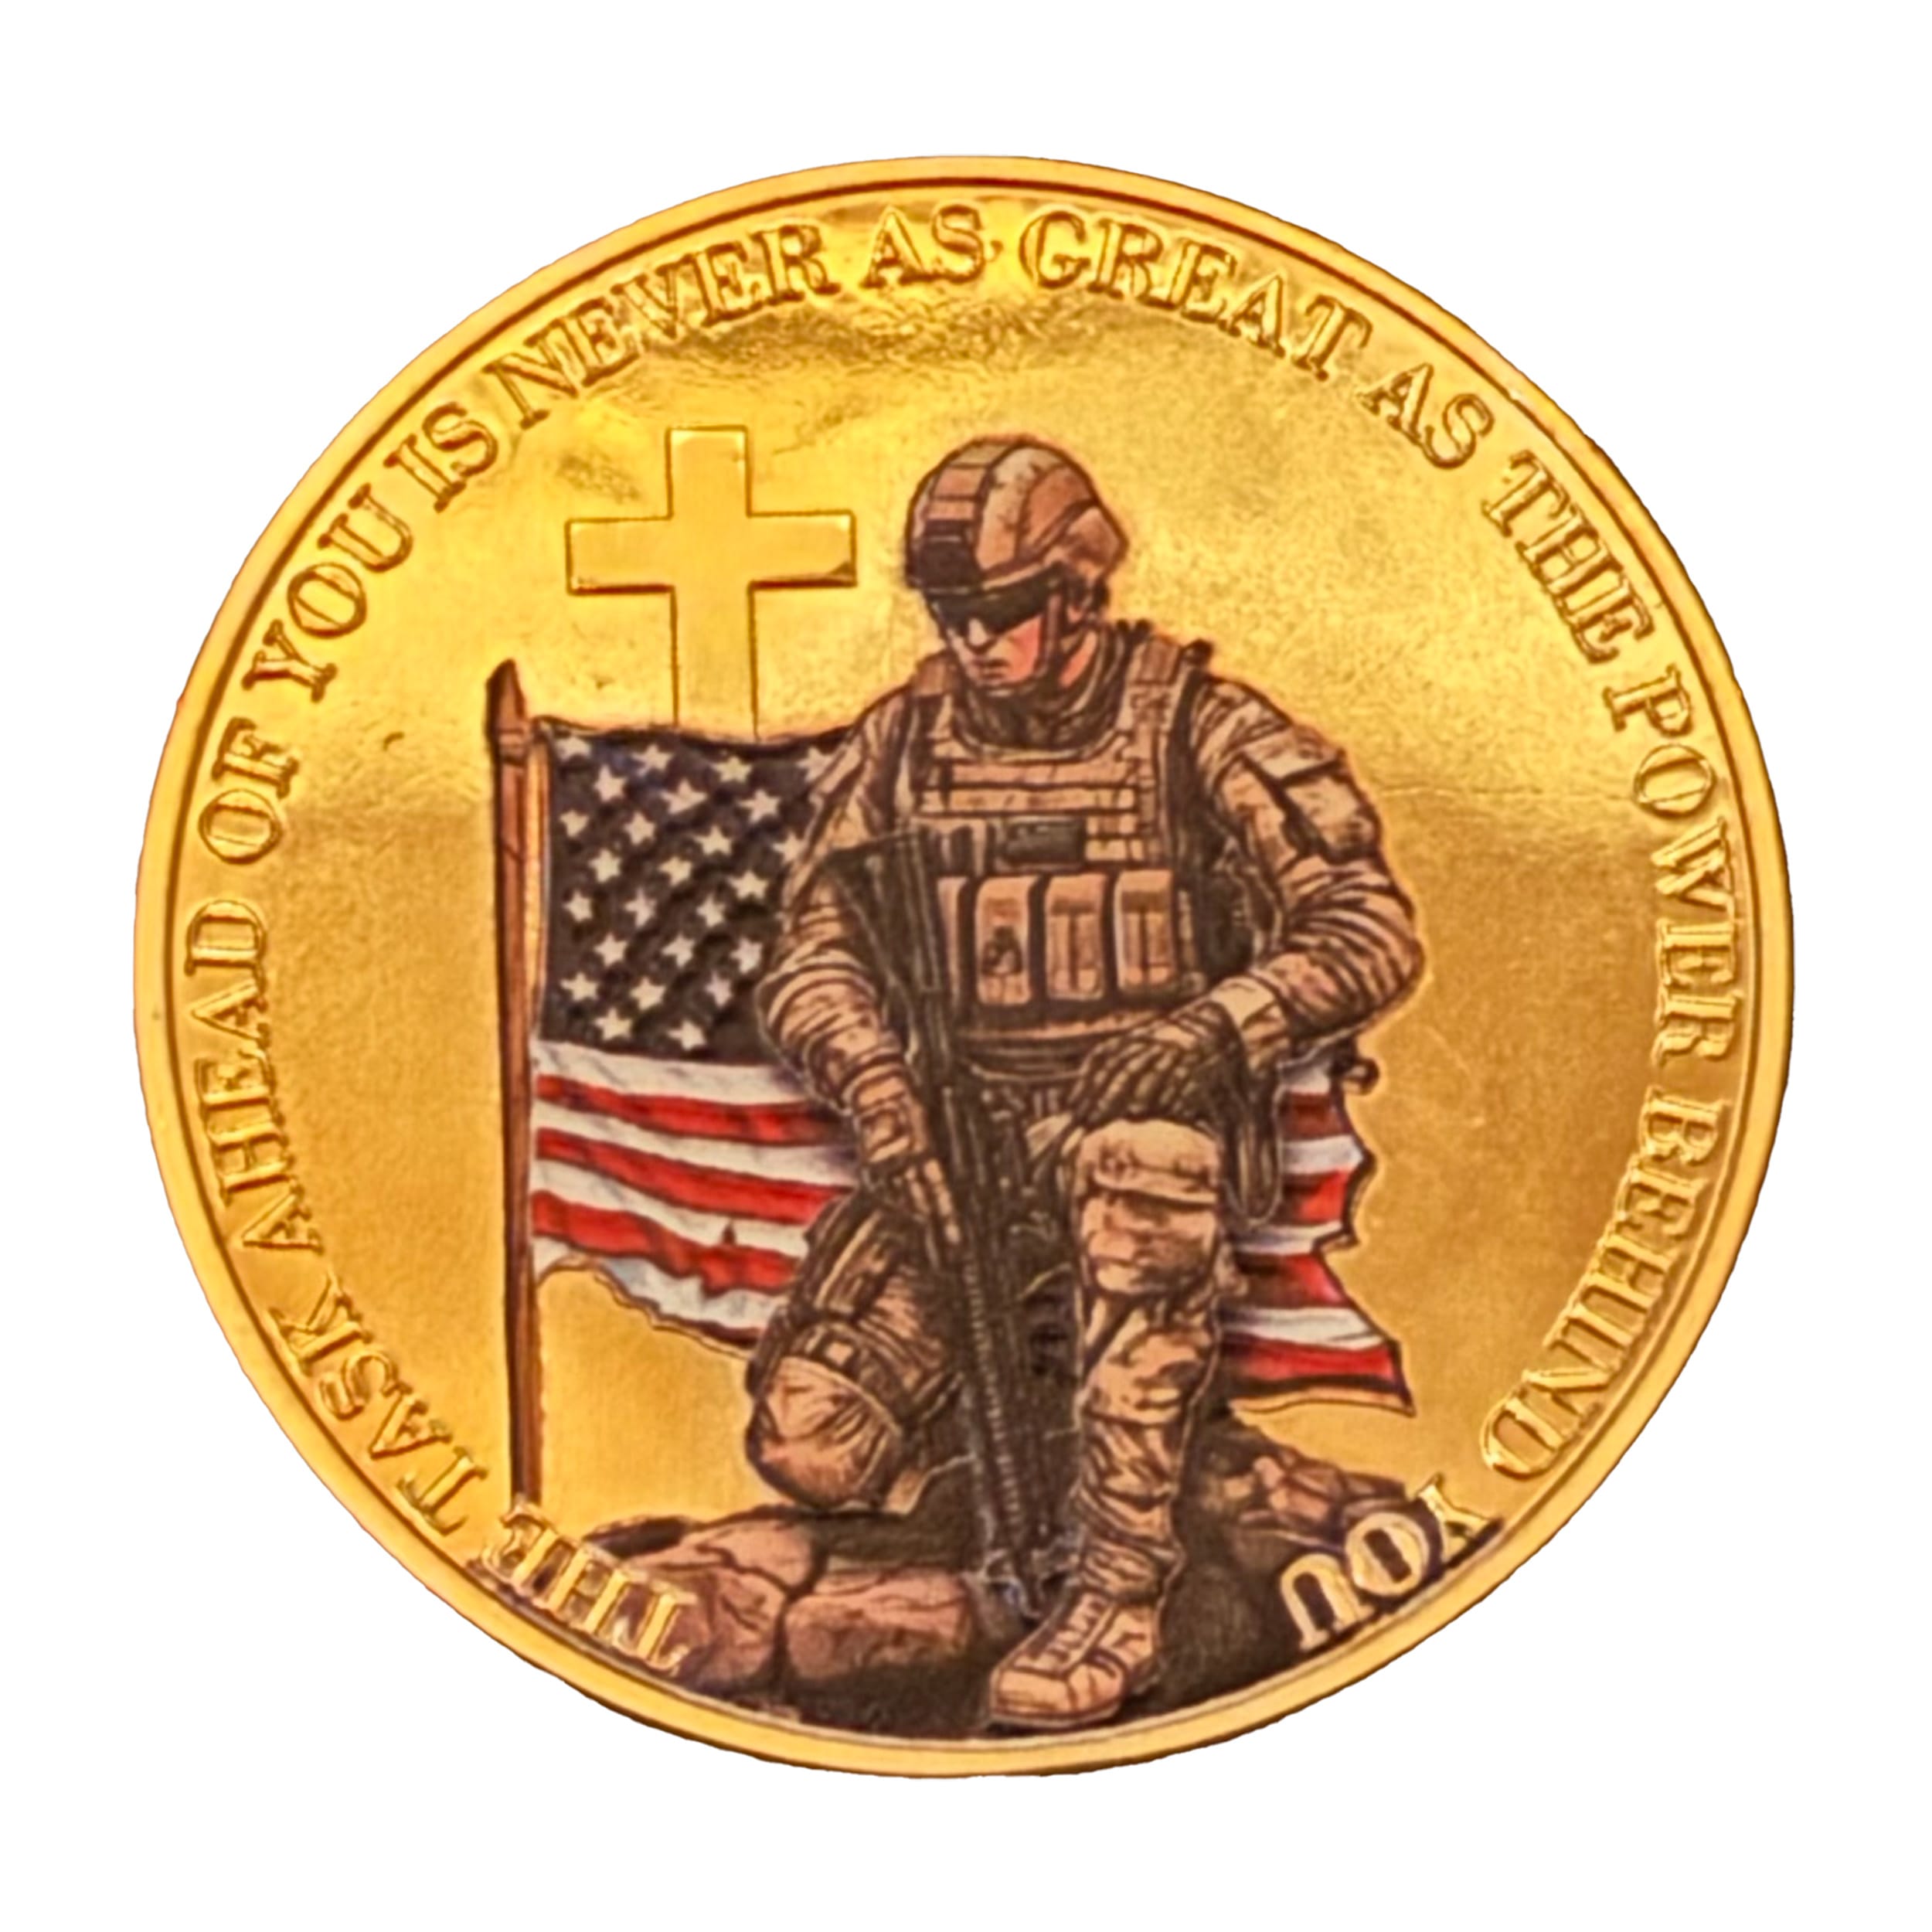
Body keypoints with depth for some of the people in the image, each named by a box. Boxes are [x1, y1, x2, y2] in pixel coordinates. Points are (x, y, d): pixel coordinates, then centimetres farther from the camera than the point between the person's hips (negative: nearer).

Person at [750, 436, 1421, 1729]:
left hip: (1156, 1112, -3)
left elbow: (1373, 929, -8)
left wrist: (1216, 1029, -25)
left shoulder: (1200, 730, -4)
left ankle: (1123, 1591, -27)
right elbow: (812, 955, 5)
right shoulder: (903, 744, 6)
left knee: (1141, 1167, -42)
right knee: (811, 1442, -14)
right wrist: (879, 1085, -15)